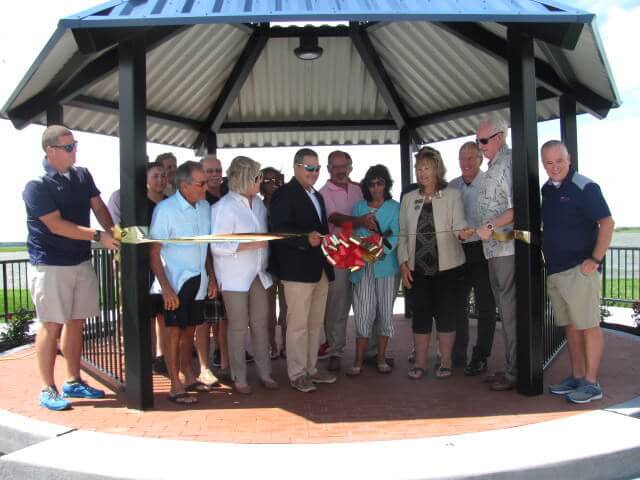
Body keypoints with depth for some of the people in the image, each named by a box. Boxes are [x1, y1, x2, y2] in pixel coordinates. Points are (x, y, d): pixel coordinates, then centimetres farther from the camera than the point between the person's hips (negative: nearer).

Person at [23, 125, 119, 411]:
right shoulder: (37, 184, -13)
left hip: (81, 261, 6)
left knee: (76, 322, 12)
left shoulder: (82, 175, 7)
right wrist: (99, 236, -22)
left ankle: (73, 382, 25)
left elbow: (99, 208, 7)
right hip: (50, 265, -6)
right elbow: (56, 226, -18)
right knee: (51, 325, 0)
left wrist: (114, 235, -10)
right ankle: (47, 389, 13)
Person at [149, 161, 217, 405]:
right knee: (174, 332, 3)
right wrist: (165, 288, -17)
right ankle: (176, 387, 12)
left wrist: (211, 277, 9)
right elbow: (154, 252, -13)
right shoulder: (165, 209, -13)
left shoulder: (204, 206, 3)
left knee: (189, 329, 15)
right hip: (175, 282, -5)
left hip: (198, 280, 5)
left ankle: (189, 377, 28)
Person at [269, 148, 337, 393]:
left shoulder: (317, 196, 20)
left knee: (315, 323, 15)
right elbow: (278, 229, -18)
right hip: (297, 269, -9)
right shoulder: (284, 194, -8)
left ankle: (311, 369, 27)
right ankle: (297, 374, 10)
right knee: (298, 324, -2)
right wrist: (306, 239, -30)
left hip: (320, 269, 9)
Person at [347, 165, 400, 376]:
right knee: (363, 313, -4)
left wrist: (381, 250, -23)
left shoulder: (395, 207, 5)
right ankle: (359, 360, 2)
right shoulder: (359, 207, 13)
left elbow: (395, 236, -6)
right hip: (363, 266, 1)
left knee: (385, 311, 4)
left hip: (386, 265, -1)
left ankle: (381, 358, 15)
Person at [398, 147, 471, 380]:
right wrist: (403, 263, 0)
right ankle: (420, 363, 16)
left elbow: (458, 226, -10)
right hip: (418, 267, 2)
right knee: (420, 315, 5)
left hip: (447, 266, -2)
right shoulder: (408, 198, 10)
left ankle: (445, 362, 18)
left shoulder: (452, 195, 1)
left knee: (446, 315, 4)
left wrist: (461, 233, -34)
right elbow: (403, 234, 9)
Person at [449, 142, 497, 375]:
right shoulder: (451, 187, 9)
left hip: (482, 249, -5)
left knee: (485, 305, 4)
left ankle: (480, 358, 15)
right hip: (458, 250, 5)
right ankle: (457, 355, 25)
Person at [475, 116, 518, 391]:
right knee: (504, 309, 15)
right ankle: (510, 367, 25)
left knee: (510, 311, -3)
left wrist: (490, 227, -18)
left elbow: (517, 207, -20)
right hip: (495, 248, 10)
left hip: (507, 248, -10)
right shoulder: (493, 166, 18)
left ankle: (515, 372, 7)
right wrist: (475, 230, 16)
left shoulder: (508, 163, -12)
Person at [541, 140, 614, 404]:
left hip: (579, 270, -7)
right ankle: (576, 377, 23)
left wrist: (595, 259, -17)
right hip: (555, 271, 7)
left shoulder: (584, 187, -10)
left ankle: (591, 383, 8)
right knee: (571, 326, 14)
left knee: (588, 325, -1)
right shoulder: (546, 189, 12)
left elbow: (607, 223, -13)